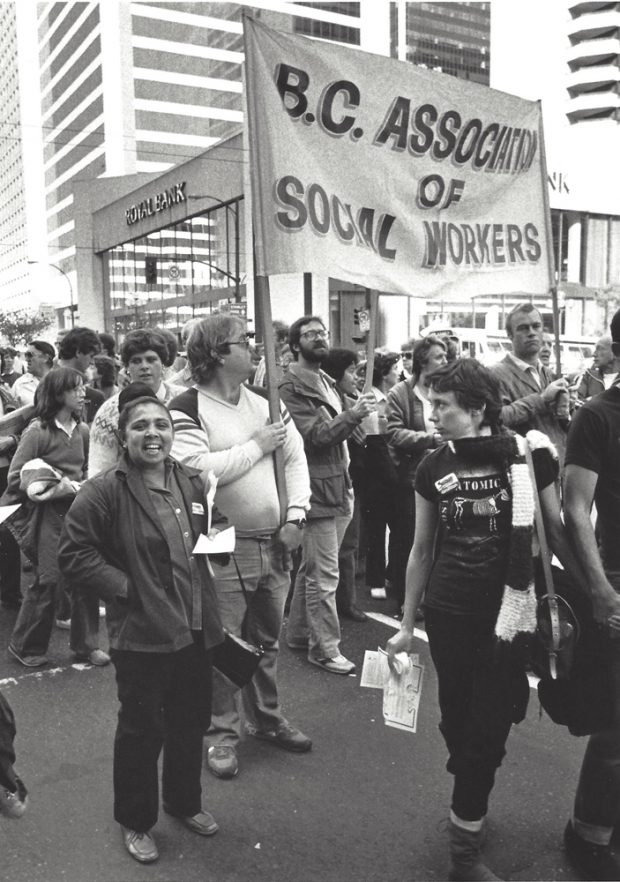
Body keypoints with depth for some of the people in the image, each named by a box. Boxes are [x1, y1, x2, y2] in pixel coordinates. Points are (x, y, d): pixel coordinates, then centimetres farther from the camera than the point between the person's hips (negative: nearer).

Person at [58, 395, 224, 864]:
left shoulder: (193, 482, 5)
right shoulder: (104, 490, -15)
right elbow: (74, 552, -13)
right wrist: (125, 587, -17)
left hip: (196, 627, 6)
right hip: (142, 632, -6)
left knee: (191, 722, 20)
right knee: (142, 730, 9)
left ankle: (185, 801, 44)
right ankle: (136, 821, 32)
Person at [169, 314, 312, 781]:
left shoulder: (264, 400, 7)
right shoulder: (186, 409, -11)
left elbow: (296, 457, 8)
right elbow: (197, 468, -24)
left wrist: (295, 516, -3)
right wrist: (257, 445, -15)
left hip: (275, 543, 6)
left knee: (266, 640, 19)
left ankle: (267, 718, 36)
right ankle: (222, 733, 21)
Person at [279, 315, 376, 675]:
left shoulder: (326, 381, 19)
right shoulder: (291, 386, -11)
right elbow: (315, 435, -19)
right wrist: (353, 414, -27)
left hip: (338, 487, 9)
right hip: (317, 488, -9)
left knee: (312, 568, 18)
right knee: (324, 574, -4)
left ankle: (299, 633, 30)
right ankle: (325, 648, 6)